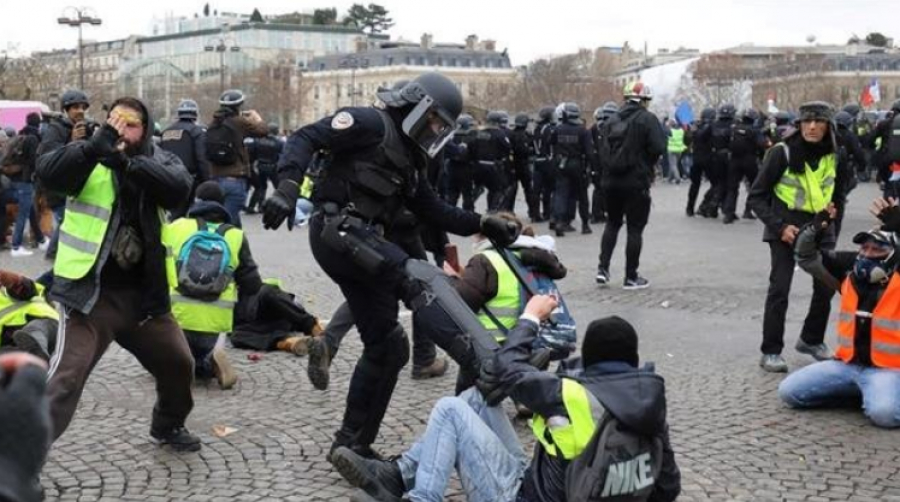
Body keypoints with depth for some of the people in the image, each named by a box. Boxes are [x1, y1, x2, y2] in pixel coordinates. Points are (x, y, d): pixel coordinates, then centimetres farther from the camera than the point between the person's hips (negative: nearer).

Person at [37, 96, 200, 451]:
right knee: (65, 378, -14)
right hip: (91, 293, -4)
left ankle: (168, 426, 42)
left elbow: (180, 186, -19)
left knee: (179, 364, 16)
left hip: (144, 294, 4)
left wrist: (125, 162, -34)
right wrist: (95, 145, -35)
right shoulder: (89, 155, -3)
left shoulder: (159, 160, 4)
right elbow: (47, 173, -22)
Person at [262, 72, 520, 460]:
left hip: (359, 243, 9)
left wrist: (482, 224, 12)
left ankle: (352, 442, 17)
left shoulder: (410, 160, 25)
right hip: (338, 232, -9)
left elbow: (433, 211, 22)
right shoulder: (372, 124, -1)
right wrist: (288, 185, -25)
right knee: (419, 278, -27)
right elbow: (305, 138, -9)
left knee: (387, 347, 9)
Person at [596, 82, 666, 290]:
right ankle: (631, 277, 7)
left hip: (612, 181, 5)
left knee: (612, 223, 20)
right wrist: (646, 160, 2)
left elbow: (604, 150, 8)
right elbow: (658, 148, -17)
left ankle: (603, 268, 12)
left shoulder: (613, 120, 8)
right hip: (637, 182, -5)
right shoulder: (647, 119, -9)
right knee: (635, 228, 3)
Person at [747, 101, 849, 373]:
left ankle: (812, 340, 28)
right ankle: (771, 352, 1)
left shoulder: (833, 156, 3)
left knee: (827, 287, 7)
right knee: (779, 290, -8)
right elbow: (756, 196, -8)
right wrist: (779, 227, -16)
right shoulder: (782, 153, -12)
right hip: (786, 230, -5)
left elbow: (839, 191, 22)